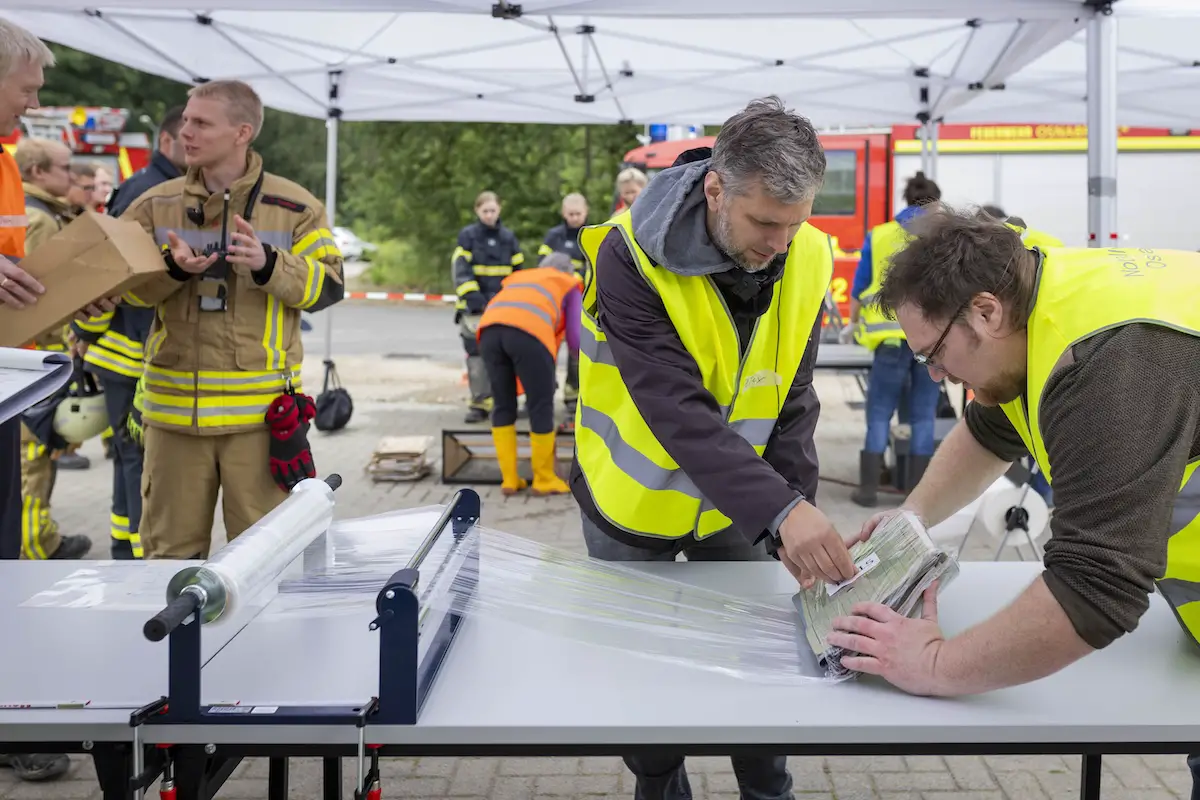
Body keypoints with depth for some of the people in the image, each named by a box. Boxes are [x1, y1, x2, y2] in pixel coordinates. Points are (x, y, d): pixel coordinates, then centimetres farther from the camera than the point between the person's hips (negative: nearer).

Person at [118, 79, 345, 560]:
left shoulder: (294, 207, 0)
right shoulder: (156, 205, 7)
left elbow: (328, 287, -2)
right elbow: (123, 285, 6)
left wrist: (269, 264, -19)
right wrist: (172, 269, -15)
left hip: (260, 407, -2)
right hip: (175, 403, 3)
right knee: (170, 544, 12)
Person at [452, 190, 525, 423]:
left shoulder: (508, 237, 10)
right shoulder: (467, 236, 0)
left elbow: (518, 271, 15)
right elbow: (461, 270, -7)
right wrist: (472, 296, -19)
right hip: (474, 306, -2)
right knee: (476, 354, -5)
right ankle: (479, 404, -3)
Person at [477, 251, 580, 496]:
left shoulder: (518, 278, 42)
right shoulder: (570, 287, 30)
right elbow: (574, 340, 21)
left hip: (489, 330, 5)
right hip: (528, 334, -5)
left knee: (504, 405, 17)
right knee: (541, 407, 8)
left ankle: (509, 479, 19)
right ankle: (544, 479, 17)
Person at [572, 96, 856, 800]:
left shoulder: (807, 259, -13)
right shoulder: (631, 254, -29)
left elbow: (792, 403, -8)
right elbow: (677, 410, -37)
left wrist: (798, 514, -21)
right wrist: (779, 511, -45)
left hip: (739, 503, 3)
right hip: (637, 502, -3)